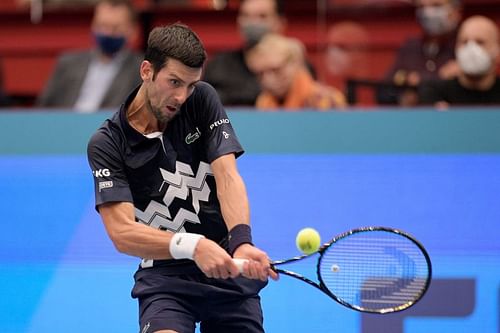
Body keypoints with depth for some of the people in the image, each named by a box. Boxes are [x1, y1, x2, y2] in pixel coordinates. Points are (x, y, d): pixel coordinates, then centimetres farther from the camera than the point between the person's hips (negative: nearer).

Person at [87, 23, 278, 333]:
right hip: (165, 277, -3)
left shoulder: (202, 100, 0)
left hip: (229, 270, 3)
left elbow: (227, 175, -11)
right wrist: (192, 246, -34)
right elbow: (122, 232, -18)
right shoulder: (106, 144, -9)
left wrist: (242, 242, -30)